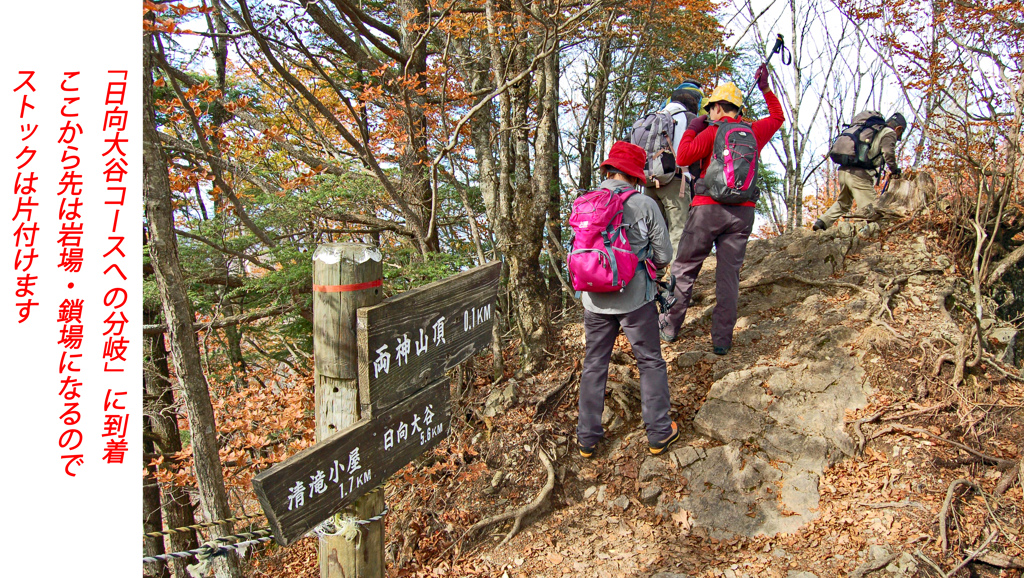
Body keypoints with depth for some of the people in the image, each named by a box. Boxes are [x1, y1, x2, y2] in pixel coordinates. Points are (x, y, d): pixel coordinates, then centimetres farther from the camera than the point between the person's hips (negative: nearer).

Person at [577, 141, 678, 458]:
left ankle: (587, 438, 20)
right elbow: (663, 256, -6)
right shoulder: (644, 205, -11)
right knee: (651, 363, 14)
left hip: (595, 300, 3)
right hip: (635, 299, -3)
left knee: (594, 365, 14)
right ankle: (659, 432, 20)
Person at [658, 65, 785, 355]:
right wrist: (766, 89, 33)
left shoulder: (713, 131, -4)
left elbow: (683, 157, -11)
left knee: (684, 268, 8)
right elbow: (778, 117, 32)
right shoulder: (754, 131, 11)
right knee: (729, 275, 5)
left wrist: (692, 129, 3)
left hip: (709, 208, -4)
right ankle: (722, 338, 6)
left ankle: (670, 326, 15)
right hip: (743, 211, 4)